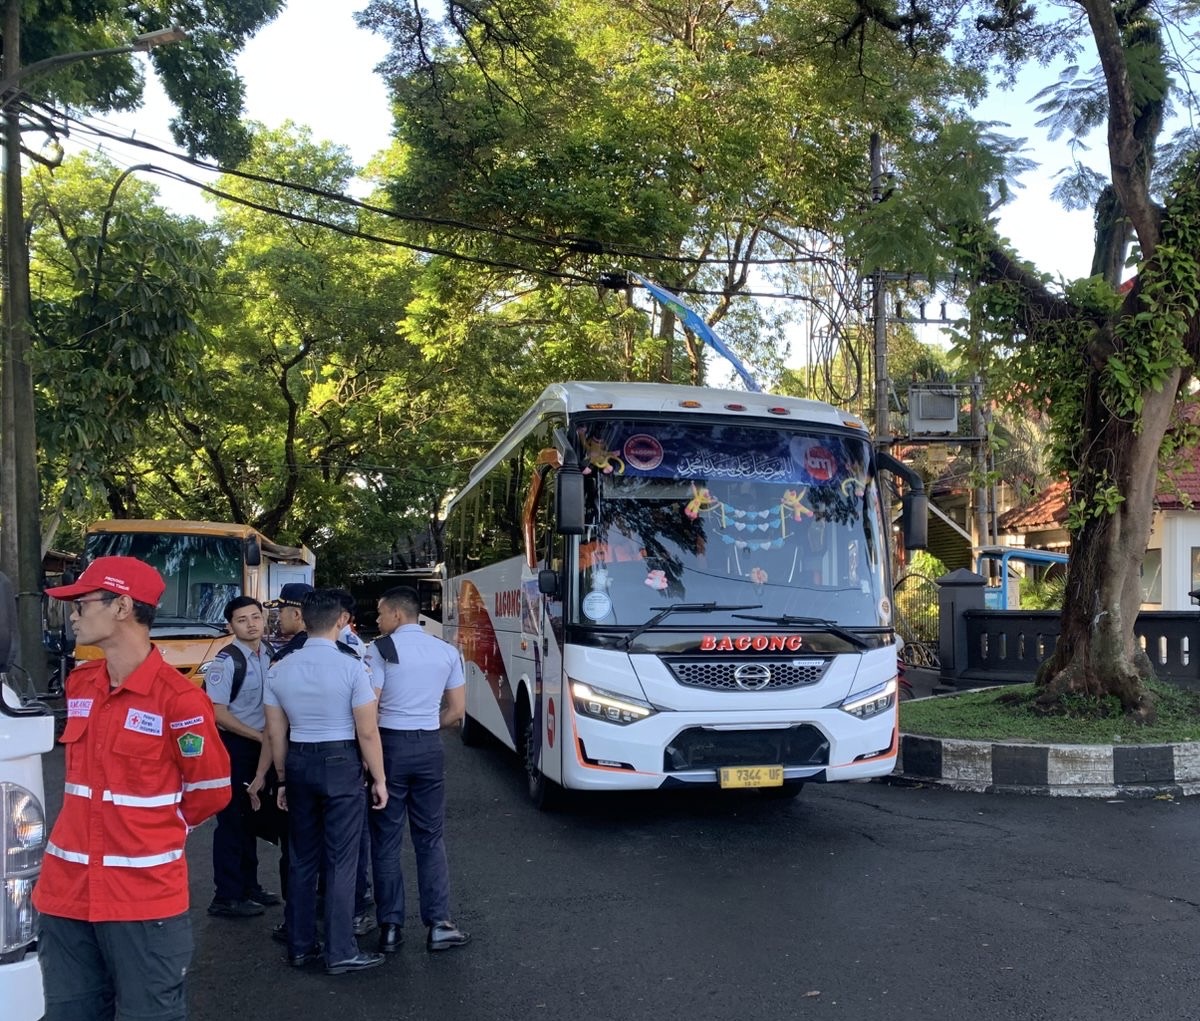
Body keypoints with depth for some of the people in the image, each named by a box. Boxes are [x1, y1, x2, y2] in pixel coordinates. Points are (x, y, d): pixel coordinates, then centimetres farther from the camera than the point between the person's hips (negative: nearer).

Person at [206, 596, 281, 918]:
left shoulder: (270, 656, 5)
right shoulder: (227, 661, -15)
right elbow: (217, 712, -17)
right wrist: (259, 736, -14)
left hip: (260, 747, 7)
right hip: (233, 747, -7)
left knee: (251, 817, 16)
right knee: (232, 819, 0)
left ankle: (248, 886, 28)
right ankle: (226, 897, 10)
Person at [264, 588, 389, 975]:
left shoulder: (279, 670, 1)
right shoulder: (351, 667, -12)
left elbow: (276, 732, 7)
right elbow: (367, 732, -10)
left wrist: (283, 778, 17)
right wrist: (379, 779, 0)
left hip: (298, 762, 5)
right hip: (341, 763, -5)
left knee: (301, 857, 14)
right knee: (341, 860, 2)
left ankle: (299, 946, 23)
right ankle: (340, 953, 6)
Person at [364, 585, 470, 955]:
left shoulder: (381, 649, -8)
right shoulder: (447, 651, 6)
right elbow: (457, 710, 8)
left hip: (390, 745, -3)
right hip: (430, 748, 3)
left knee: (386, 840, 7)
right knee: (430, 838, 11)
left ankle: (391, 927, 11)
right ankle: (439, 924, 7)